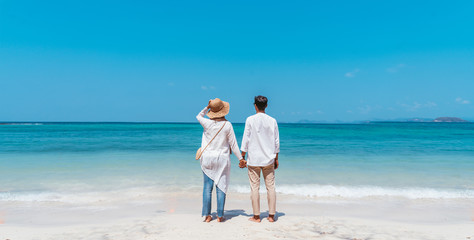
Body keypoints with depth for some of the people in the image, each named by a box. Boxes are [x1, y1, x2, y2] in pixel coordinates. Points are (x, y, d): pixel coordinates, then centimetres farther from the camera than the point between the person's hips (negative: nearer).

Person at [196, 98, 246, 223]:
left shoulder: (207, 123, -7)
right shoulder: (227, 125, -8)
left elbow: (198, 116, 19)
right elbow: (233, 144, -5)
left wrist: (207, 107, 7)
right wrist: (240, 158, 3)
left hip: (208, 158, 1)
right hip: (222, 159, -1)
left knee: (207, 187, 7)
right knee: (221, 187, 5)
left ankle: (207, 215, 10)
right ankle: (220, 216, 9)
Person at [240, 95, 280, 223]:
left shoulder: (250, 120, -5)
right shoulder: (272, 121, 2)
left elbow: (246, 140, -5)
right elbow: (276, 141, 6)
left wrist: (242, 157, 3)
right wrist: (276, 158, 14)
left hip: (253, 159, -2)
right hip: (269, 159, 3)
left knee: (254, 187, 4)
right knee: (270, 187, 8)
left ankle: (256, 216, 9)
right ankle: (271, 215, 13)